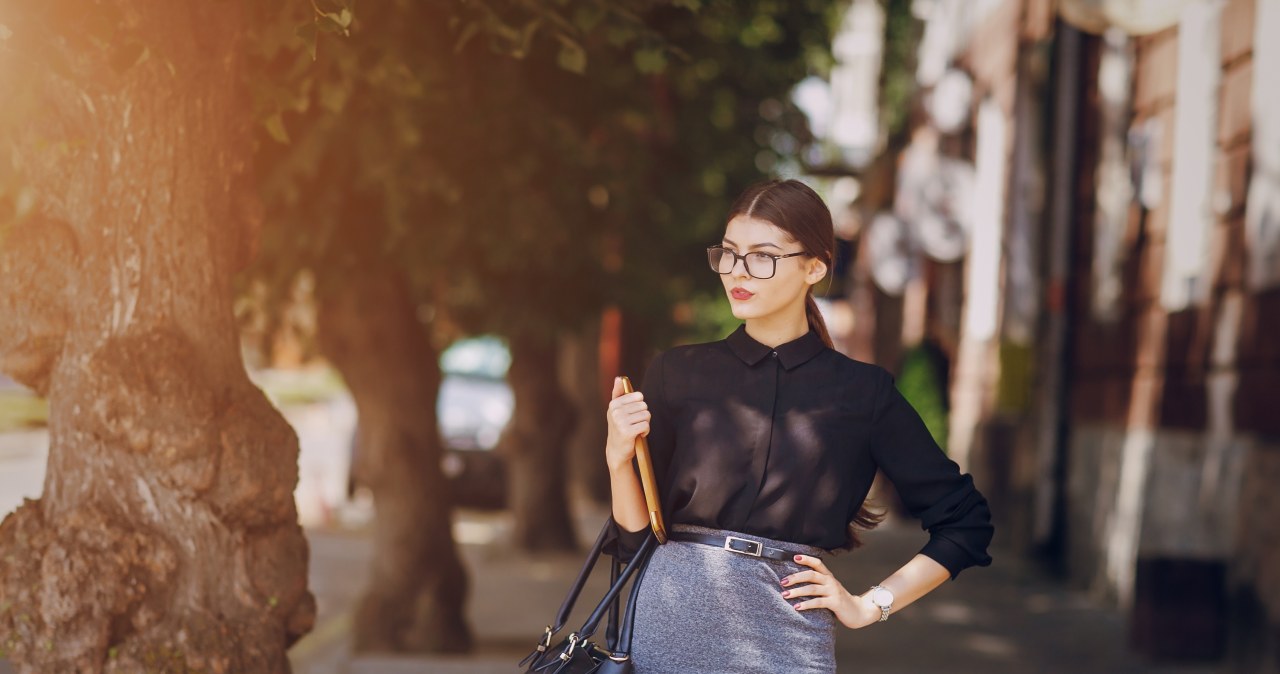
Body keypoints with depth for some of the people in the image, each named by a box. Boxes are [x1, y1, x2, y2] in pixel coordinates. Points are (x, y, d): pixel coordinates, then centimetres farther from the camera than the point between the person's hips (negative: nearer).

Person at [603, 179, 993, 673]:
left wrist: (870, 605, 2)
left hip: (786, 634, -1)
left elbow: (966, 523, 8)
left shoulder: (862, 392, 2)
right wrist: (618, 457, -12)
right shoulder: (676, 373, 5)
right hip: (672, 617, 1)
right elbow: (636, 538, 5)